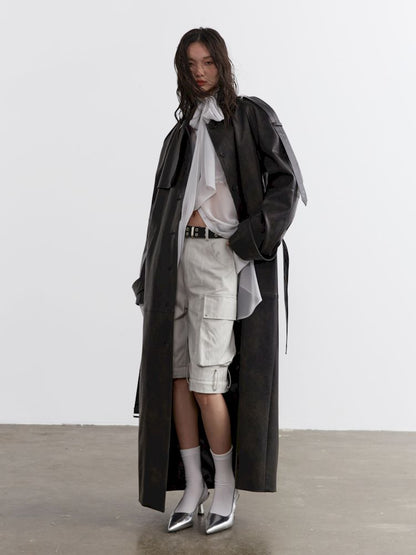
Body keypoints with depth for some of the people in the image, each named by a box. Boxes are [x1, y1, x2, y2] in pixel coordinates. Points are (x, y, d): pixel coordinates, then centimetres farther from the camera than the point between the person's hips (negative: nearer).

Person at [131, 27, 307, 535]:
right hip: (175, 256, 6)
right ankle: (193, 486, 14)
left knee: (207, 383, -10)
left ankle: (226, 486, 8)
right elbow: (165, 203, 18)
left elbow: (287, 182, -5)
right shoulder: (181, 133, 18)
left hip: (219, 258, -6)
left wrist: (249, 239, -14)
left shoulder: (251, 116, 2)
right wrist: (152, 274, 12)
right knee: (177, 376, 3)